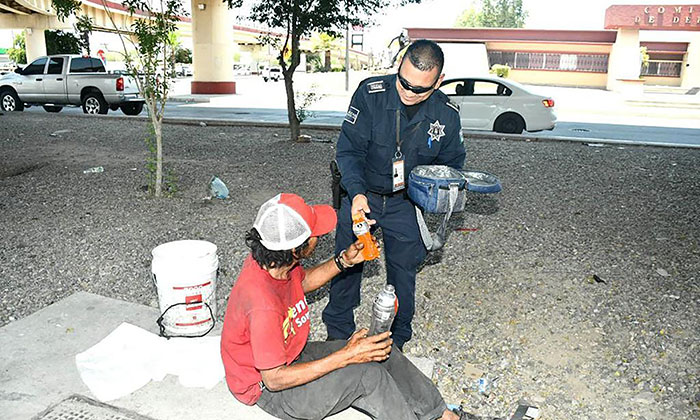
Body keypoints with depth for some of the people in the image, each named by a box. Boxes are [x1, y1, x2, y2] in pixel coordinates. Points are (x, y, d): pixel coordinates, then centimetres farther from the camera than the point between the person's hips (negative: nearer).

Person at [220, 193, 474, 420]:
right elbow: (274, 379, -29)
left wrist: (345, 260, -3)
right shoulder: (262, 302, -38)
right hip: (268, 389, -8)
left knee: (381, 352, 1)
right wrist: (345, 357, -29)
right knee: (368, 375, -21)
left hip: (290, 355, 8)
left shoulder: (274, 260, -13)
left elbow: (303, 282, 12)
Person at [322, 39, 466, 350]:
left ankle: (396, 340, 34)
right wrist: (356, 193, -33)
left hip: (406, 204, 1)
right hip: (362, 195, -1)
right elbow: (349, 149, -19)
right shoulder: (370, 94, -20)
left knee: (403, 270, 11)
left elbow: (452, 162, 5)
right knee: (346, 264, 8)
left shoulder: (447, 114, -12)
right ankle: (337, 332, 31)